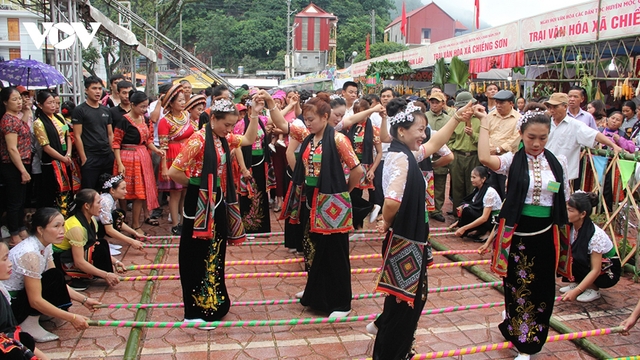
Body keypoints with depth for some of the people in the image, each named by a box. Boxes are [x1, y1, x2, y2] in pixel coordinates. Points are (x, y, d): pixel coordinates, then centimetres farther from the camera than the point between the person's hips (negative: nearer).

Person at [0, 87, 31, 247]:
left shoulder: (17, 118, 12)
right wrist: (23, 171, -20)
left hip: (21, 165, 9)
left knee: (21, 201, 17)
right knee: (14, 202, 0)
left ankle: (21, 231, 29)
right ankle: (15, 238, 9)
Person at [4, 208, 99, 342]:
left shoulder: (45, 246, -1)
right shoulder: (31, 254, -28)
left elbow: (59, 284, 5)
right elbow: (35, 301, -28)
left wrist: (84, 299, -3)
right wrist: (72, 318, -27)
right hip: (7, 305, -9)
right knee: (55, 277, -21)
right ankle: (29, 325, -12)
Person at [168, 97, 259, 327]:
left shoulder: (224, 139, 5)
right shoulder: (198, 140, -18)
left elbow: (249, 140, 17)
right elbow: (174, 172, -18)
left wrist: (255, 115, 7)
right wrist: (194, 184, -3)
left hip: (219, 203, 8)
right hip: (200, 204, -8)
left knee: (215, 254, 17)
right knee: (197, 256, 2)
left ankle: (213, 300, 32)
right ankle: (196, 310, 14)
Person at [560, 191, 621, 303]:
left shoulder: (595, 235, -30)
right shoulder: (571, 227, -13)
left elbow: (595, 271, -30)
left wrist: (576, 292, -36)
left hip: (609, 272, -6)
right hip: (586, 264, 6)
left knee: (573, 258, -28)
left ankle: (594, 289, -8)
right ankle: (576, 282, 4)